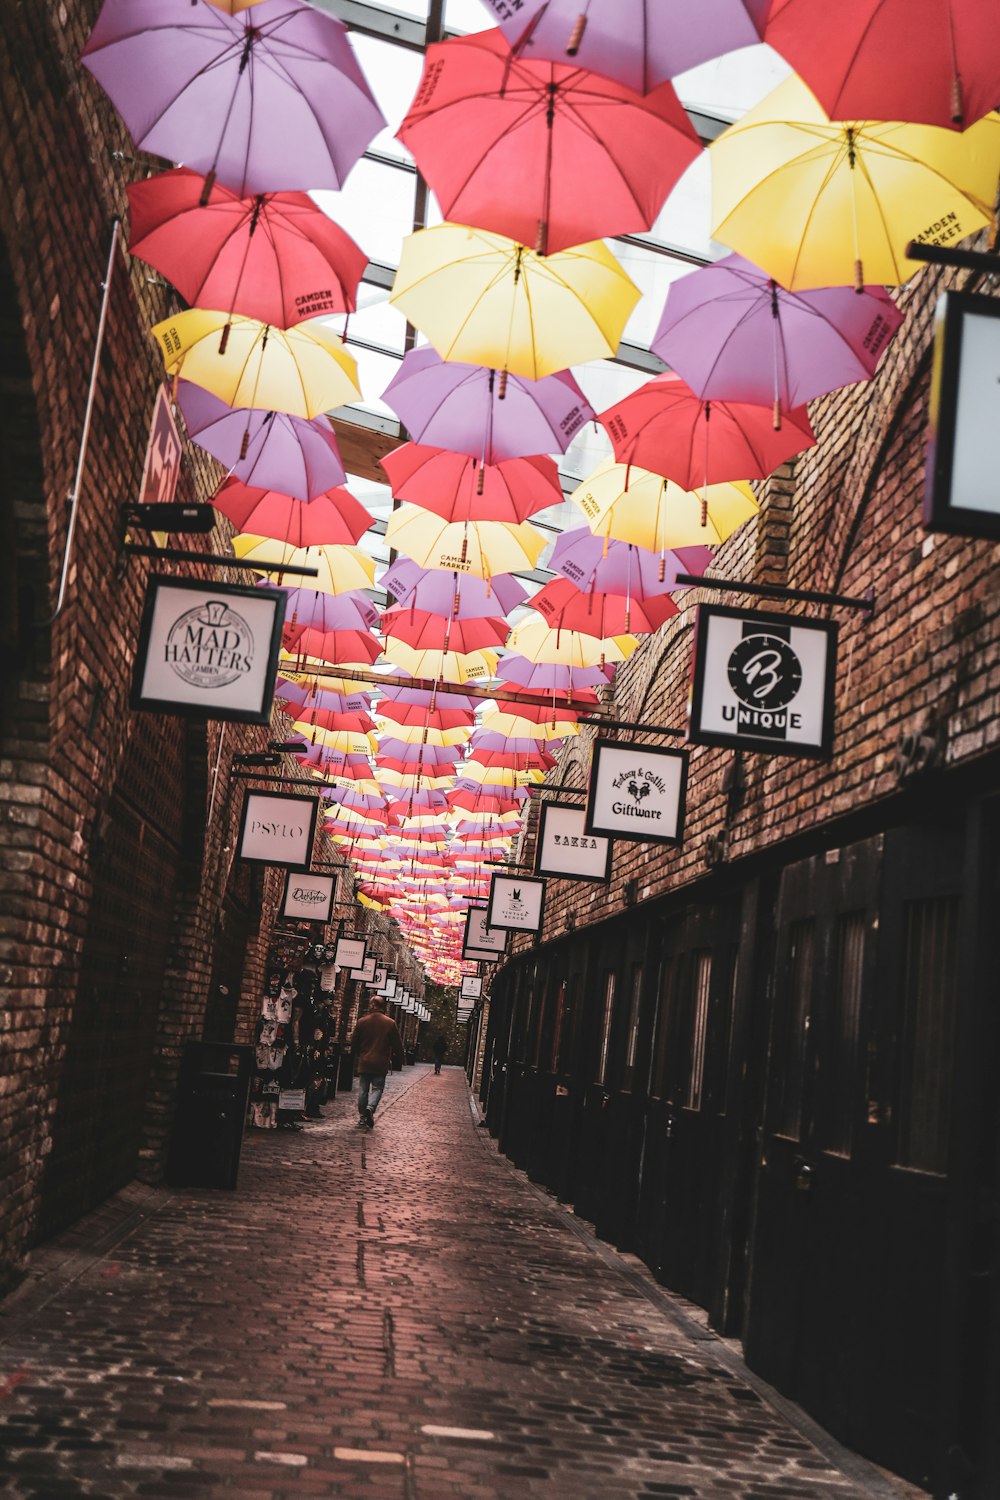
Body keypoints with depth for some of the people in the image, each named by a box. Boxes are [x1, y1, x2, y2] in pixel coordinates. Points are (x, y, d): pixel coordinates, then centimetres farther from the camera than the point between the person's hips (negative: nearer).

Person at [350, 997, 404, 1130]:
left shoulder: (362, 1021, 0)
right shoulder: (390, 1023, -4)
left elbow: (354, 1043, 7)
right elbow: (398, 1045, -1)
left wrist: (355, 1059, 21)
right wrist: (399, 1061, 11)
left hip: (364, 1063, 2)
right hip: (381, 1064, -1)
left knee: (363, 1089, 10)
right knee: (377, 1088, 5)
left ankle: (362, 1117, 11)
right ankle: (371, 1108, -21)